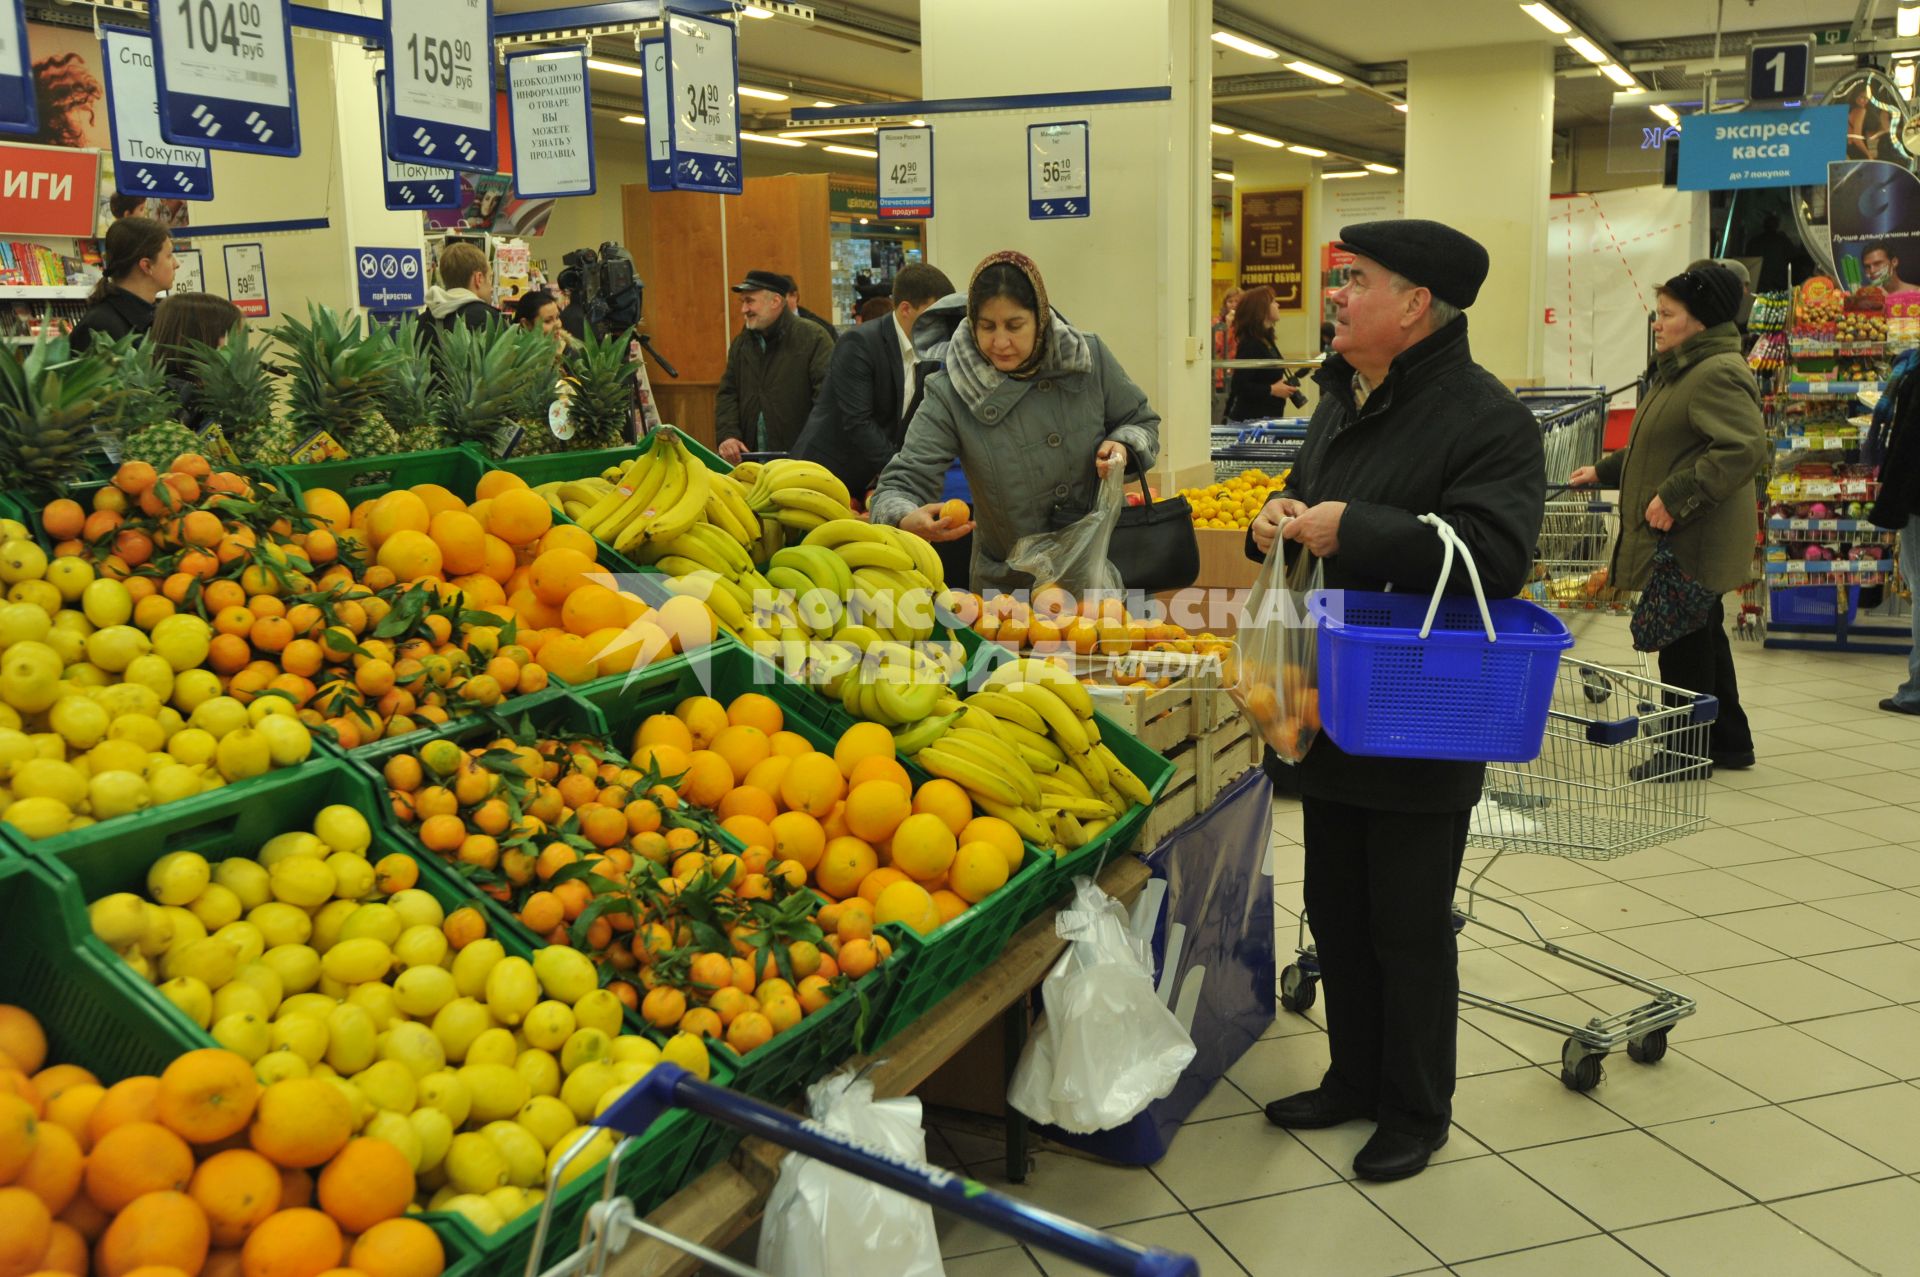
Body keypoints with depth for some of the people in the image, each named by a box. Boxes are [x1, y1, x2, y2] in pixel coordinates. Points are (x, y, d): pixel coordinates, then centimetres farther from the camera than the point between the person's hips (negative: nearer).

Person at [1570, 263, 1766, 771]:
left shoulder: (1718, 374, -17)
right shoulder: (1682, 372, 18)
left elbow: (1745, 448, -29)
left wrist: (1674, 498, -29)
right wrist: (1604, 470, 24)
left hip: (1692, 542, -11)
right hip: (1678, 540, 11)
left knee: (1685, 642, -2)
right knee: (1703, 639, 18)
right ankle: (1728, 743, 30)